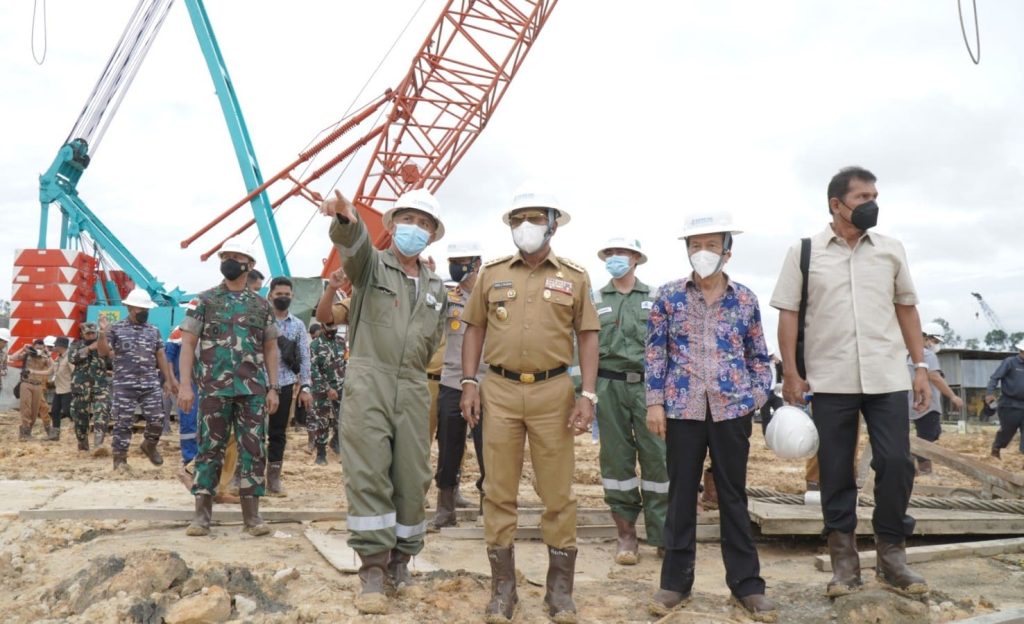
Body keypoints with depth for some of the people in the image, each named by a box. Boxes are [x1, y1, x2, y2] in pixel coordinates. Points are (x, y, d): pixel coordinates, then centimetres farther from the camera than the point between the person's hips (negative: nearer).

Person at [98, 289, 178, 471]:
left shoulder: (154, 331, 12)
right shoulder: (116, 329, 2)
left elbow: (160, 356, 15)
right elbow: (103, 353, -3)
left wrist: (168, 379, 12)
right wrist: (103, 333, -20)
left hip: (151, 385, 3)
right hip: (125, 385, -3)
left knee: (157, 420, 0)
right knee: (123, 422, 0)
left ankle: (149, 445, 27)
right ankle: (120, 457, 11)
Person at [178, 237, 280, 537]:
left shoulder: (261, 305, 10)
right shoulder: (205, 300, 5)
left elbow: (270, 349, 12)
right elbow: (188, 343, 1)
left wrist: (273, 388, 4)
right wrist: (185, 385, -8)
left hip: (253, 390, 2)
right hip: (214, 388, -1)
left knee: (253, 450, 1)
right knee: (210, 448, 3)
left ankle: (252, 514, 8)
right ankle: (202, 513, 10)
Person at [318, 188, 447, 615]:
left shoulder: (435, 288, 17)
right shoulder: (371, 264, 2)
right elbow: (353, 242, -23)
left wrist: (412, 373, 15)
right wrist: (346, 218, -44)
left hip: (413, 390, 5)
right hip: (367, 384, -4)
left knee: (412, 478, 5)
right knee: (368, 475, -8)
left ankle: (400, 560, 20)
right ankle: (373, 568, -3)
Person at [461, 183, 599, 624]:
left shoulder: (574, 278, 6)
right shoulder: (491, 274, 9)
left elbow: (587, 336, 5)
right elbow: (475, 329, 11)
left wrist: (588, 394, -5)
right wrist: (469, 382, 1)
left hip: (553, 392, -1)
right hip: (499, 390, 1)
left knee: (557, 492, 5)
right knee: (499, 491, 5)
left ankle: (560, 588, 18)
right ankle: (503, 587, 17)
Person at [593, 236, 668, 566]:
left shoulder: (654, 298, 8)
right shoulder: (595, 300, 10)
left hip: (648, 384, -1)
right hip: (610, 386, 1)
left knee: (657, 458, -2)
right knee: (617, 459, 4)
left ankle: (662, 535, 7)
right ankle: (626, 533, 13)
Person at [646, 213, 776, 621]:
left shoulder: (745, 299, 5)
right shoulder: (669, 296, 3)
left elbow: (758, 356, 10)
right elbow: (655, 353, 2)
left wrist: (759, 399, 0)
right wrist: (655, 402, -4)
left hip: (732, 409, 1)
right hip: (683, 408, 0)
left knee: (733, 496, 8)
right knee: (681, 495, 7)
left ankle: (746, 584, 18)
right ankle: (676, 581, 18)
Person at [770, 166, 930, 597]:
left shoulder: (892, 251, 9)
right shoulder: (804, 252, 2)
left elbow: (906, 308, 13)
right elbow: (788, 313, 1)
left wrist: (921, 365, 7)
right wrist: (790, 373, -5)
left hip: (887, 377, 2)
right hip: (830, 381, -2)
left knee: (897, 464, -1)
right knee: (835, 472, 4)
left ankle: (891, 555, 15)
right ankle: (844, 558, 16)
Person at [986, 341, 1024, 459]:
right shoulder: (1010, 362, -7)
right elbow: (995, 378, -12)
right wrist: (990, 393, -26)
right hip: (1009, 405, -4)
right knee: (1007, 431, 8)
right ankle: (996, 449, 33)